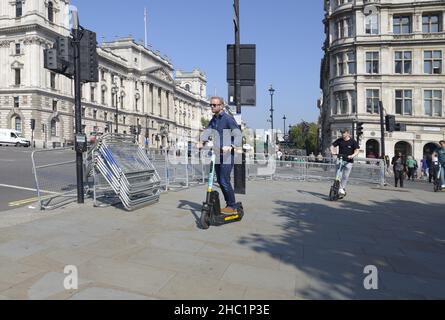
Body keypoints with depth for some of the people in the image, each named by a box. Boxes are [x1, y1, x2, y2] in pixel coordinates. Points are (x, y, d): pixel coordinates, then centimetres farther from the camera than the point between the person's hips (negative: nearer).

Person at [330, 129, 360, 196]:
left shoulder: (353, 142, -4)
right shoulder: (339, 140, 2)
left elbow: (357, 150, -8)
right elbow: (332, 146, 8)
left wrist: (352, 155, -27)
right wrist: (333, 152, -12)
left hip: (348, 161, -1)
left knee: (345, 176, -2)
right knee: (339, 175, -7)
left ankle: (342, 188, 13)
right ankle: (340, 189, 0)